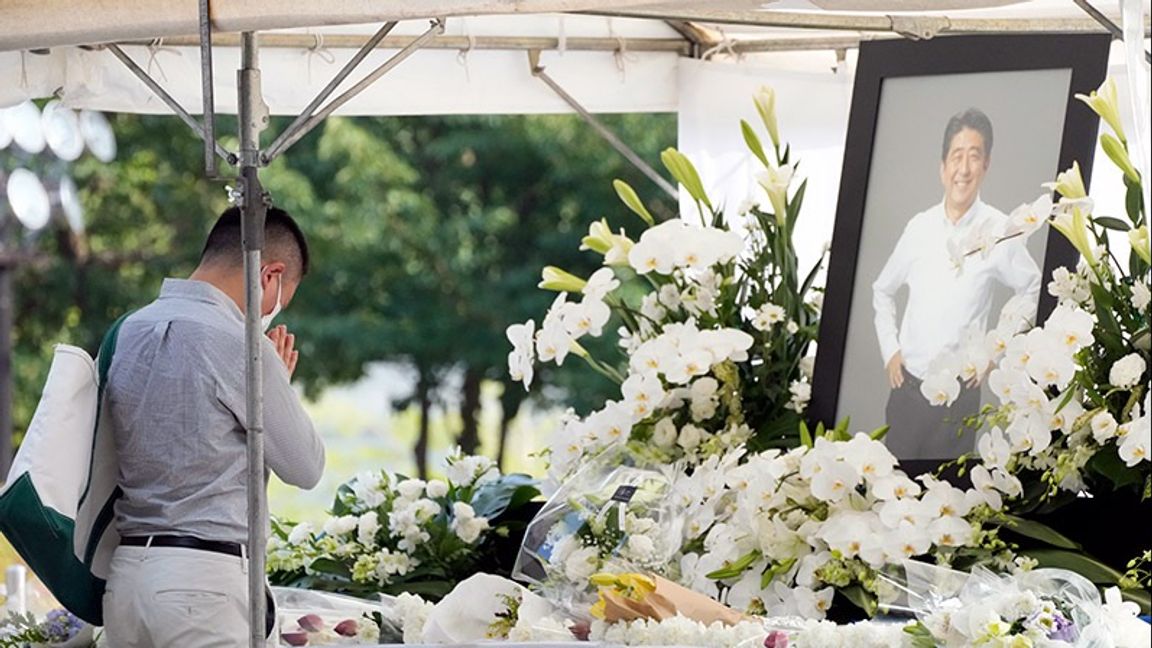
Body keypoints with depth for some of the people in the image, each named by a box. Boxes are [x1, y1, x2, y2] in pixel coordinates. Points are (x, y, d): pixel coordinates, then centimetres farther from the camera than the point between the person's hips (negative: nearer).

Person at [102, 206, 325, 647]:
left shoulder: (129, 330, 12)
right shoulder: (239, 346, -12)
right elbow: (304, 468, -2)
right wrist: (278, 381, 11)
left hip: (125, 575, 8)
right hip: (206, 580, -8)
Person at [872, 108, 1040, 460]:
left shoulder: (1000, 232, -9)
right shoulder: (919, 227, 2)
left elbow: (1032, 292, 6)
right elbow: (882, 290, 18)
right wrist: (889, 350, 9)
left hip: (958, 392, -3)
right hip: (906, 385, 3)